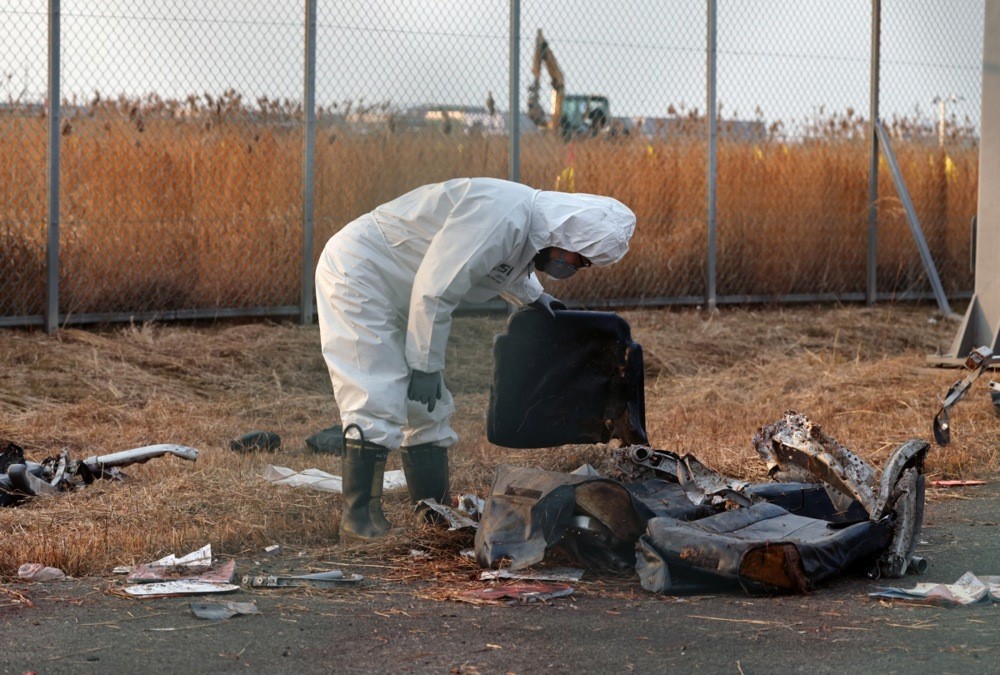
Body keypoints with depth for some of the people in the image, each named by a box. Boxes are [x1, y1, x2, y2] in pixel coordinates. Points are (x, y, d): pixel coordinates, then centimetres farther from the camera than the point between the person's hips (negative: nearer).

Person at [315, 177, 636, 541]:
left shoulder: (529, 223, 2)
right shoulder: (503, 216, -30)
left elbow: (504, 269, 28)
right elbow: (435, 290, -29)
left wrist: (532, 296, 13)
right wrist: (426, 367, -21)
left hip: (395, 297, 10)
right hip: (358, 274, -10)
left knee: (428, 409, 10)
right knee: (378, 402, -16)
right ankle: (358, 518, -11)